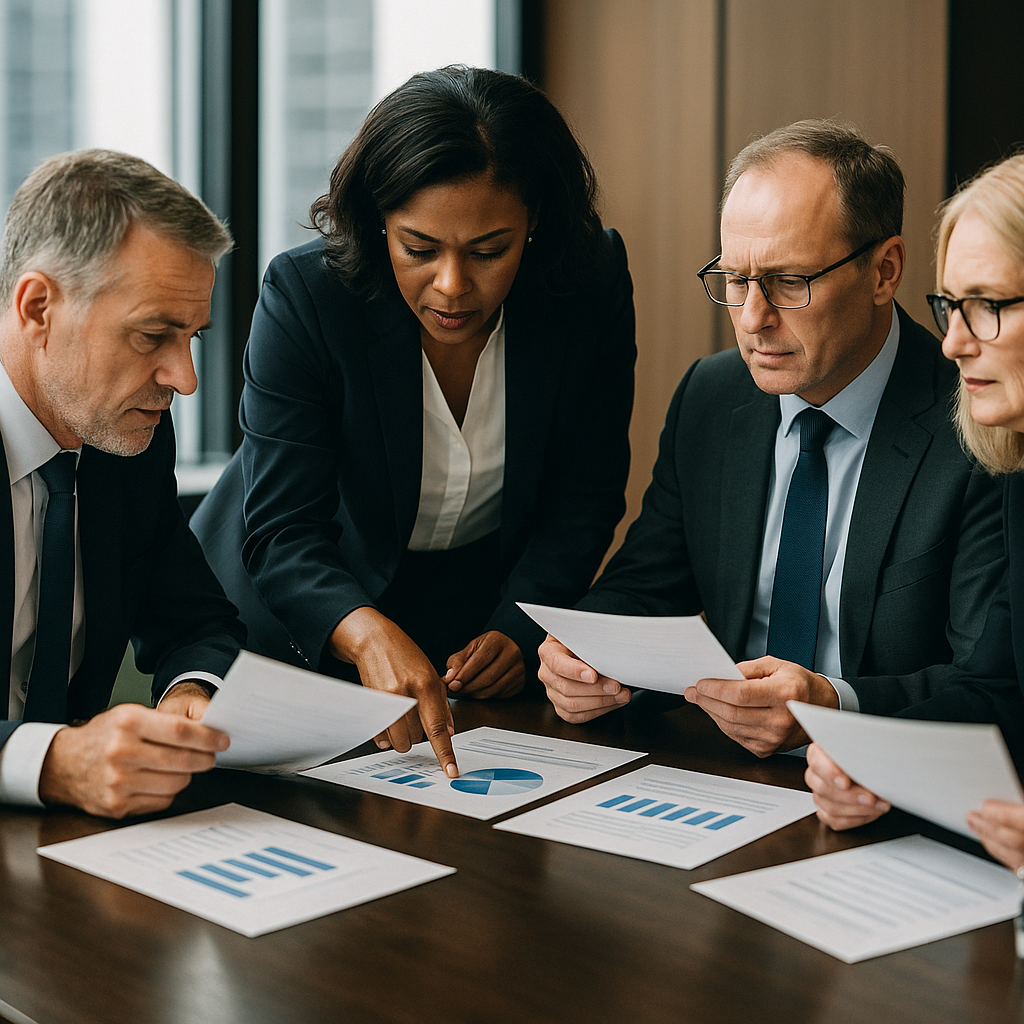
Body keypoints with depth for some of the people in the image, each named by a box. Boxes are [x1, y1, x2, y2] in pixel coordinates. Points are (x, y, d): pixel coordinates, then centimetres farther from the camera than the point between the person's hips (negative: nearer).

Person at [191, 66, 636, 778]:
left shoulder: (592, 281, -16)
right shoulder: (305, 293, -24)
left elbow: (583, 495, -5)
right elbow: (282, 530, -27)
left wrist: (518, 632, -19)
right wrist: (369, 635, -46)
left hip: (490, 608, 1)